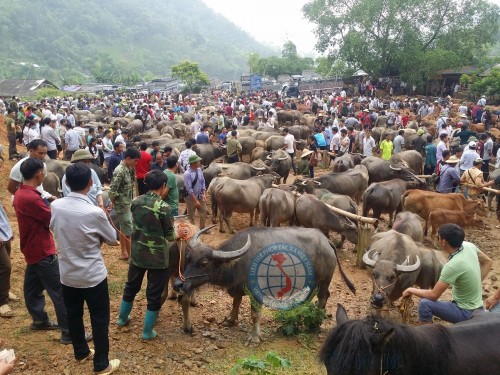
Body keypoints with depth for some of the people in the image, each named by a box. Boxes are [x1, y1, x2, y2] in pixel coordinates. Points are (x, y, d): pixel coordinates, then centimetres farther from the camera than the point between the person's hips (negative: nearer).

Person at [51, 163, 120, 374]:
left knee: (73, 315, 21)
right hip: (92, 276, -5)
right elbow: (113, 239, -8)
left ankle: (81, 352, 41)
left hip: (67, 274, 5)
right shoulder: (94, 212, -25)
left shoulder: (56, 206, -10)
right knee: (99, 319, 10)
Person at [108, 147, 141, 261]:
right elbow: (112, 191, -23)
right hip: (122, 205, -9)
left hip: (128, 204, 9)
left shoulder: (129, 169, 5)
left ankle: (123, 253, 29)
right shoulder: (120, 171, -22)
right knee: (128, 230, -2)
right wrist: (116, 203, -11)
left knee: (123, 228, 17)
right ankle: (129, 254, 9)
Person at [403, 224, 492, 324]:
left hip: (466, 312, -8)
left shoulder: (452, 266, -29)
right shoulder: (469, 245, -8)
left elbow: (433, 295, -22)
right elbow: (487, 262, 12)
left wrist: (411, 290, -8)